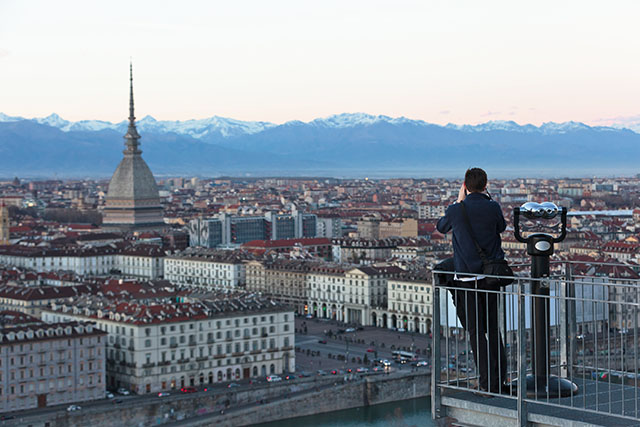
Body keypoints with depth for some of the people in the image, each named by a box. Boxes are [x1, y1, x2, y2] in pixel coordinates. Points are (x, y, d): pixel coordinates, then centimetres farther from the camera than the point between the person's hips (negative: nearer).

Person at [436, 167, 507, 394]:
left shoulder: (456, 211, -8)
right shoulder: (492, 208, -5)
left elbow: (441, 227, 13)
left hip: (467, 279, -3)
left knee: (476, 331, 1)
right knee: (493, 328, 16)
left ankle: (489, 383, -3)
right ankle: (500, 378, 20)